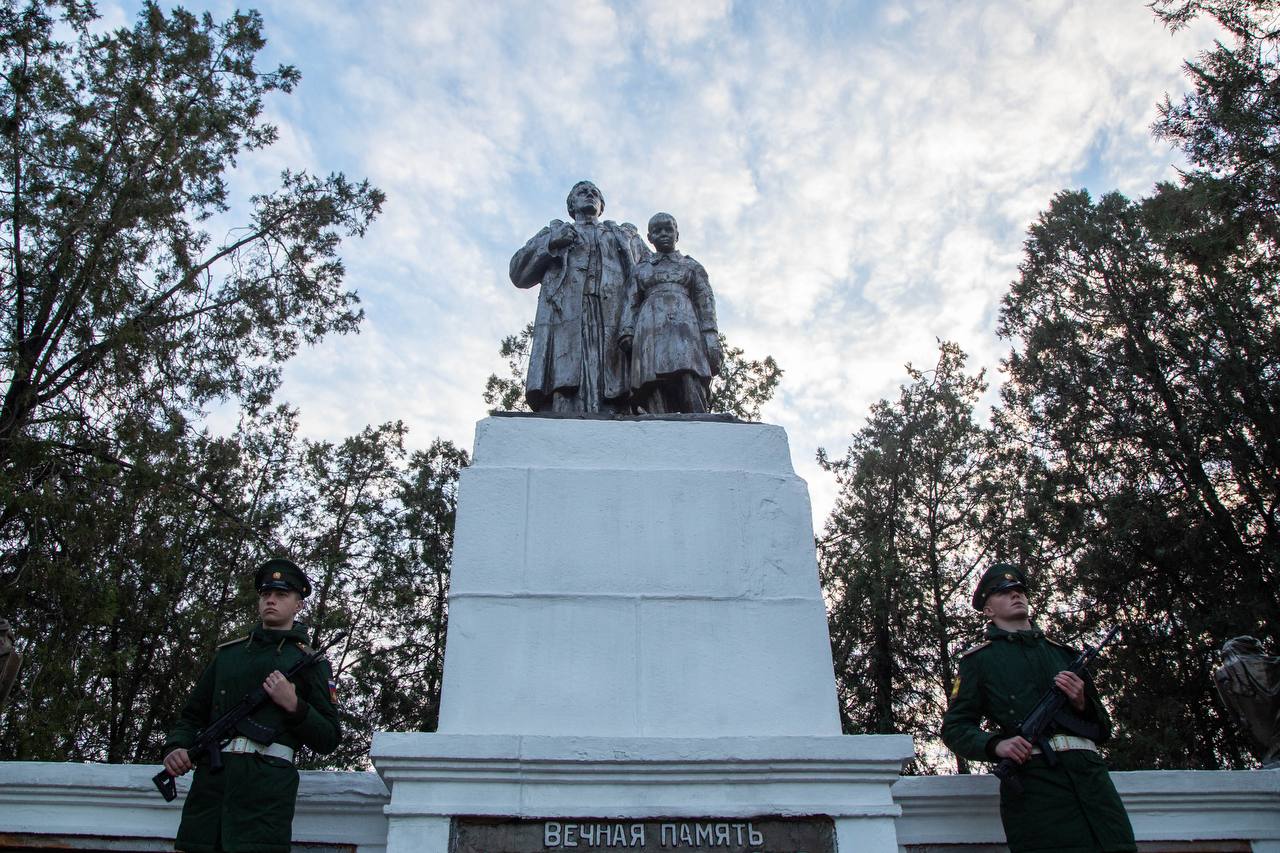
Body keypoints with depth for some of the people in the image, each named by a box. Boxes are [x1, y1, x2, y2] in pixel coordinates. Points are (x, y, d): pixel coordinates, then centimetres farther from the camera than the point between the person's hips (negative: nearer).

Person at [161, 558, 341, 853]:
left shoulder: (310, 662, 11)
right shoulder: (228, 653, 22)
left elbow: (329, 739, 7)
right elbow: (192, 715, 22)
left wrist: (293, 705, -8)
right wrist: (175, 747, 2)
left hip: (267, 784, -3)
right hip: (210, 781, 4)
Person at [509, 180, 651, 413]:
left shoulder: (625, 235, 35)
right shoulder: (554, 232, 32)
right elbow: (518, 274, 20)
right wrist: (549, 244, 6)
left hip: (614, 327, 1)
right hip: (565, 321, -1)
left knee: (611, 401, -17)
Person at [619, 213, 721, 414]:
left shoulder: (692, 266, 24)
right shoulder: (640, 269, 28)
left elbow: (706, 304, 13)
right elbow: (630, 305, 18)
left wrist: (712, 342, -2)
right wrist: (626, 333, -2)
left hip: (685, 328, -1)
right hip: (650, 333, 1)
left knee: (693, 398, -24)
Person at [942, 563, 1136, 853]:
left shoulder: (1064, 653, 26)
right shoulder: (978, 660, 13)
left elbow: (1104, 729, 25)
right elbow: (954, 727, 8)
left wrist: (1082, 703, 2)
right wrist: (996, 745, -11)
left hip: (1090, 774, 4)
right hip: (1033, 779, -4)